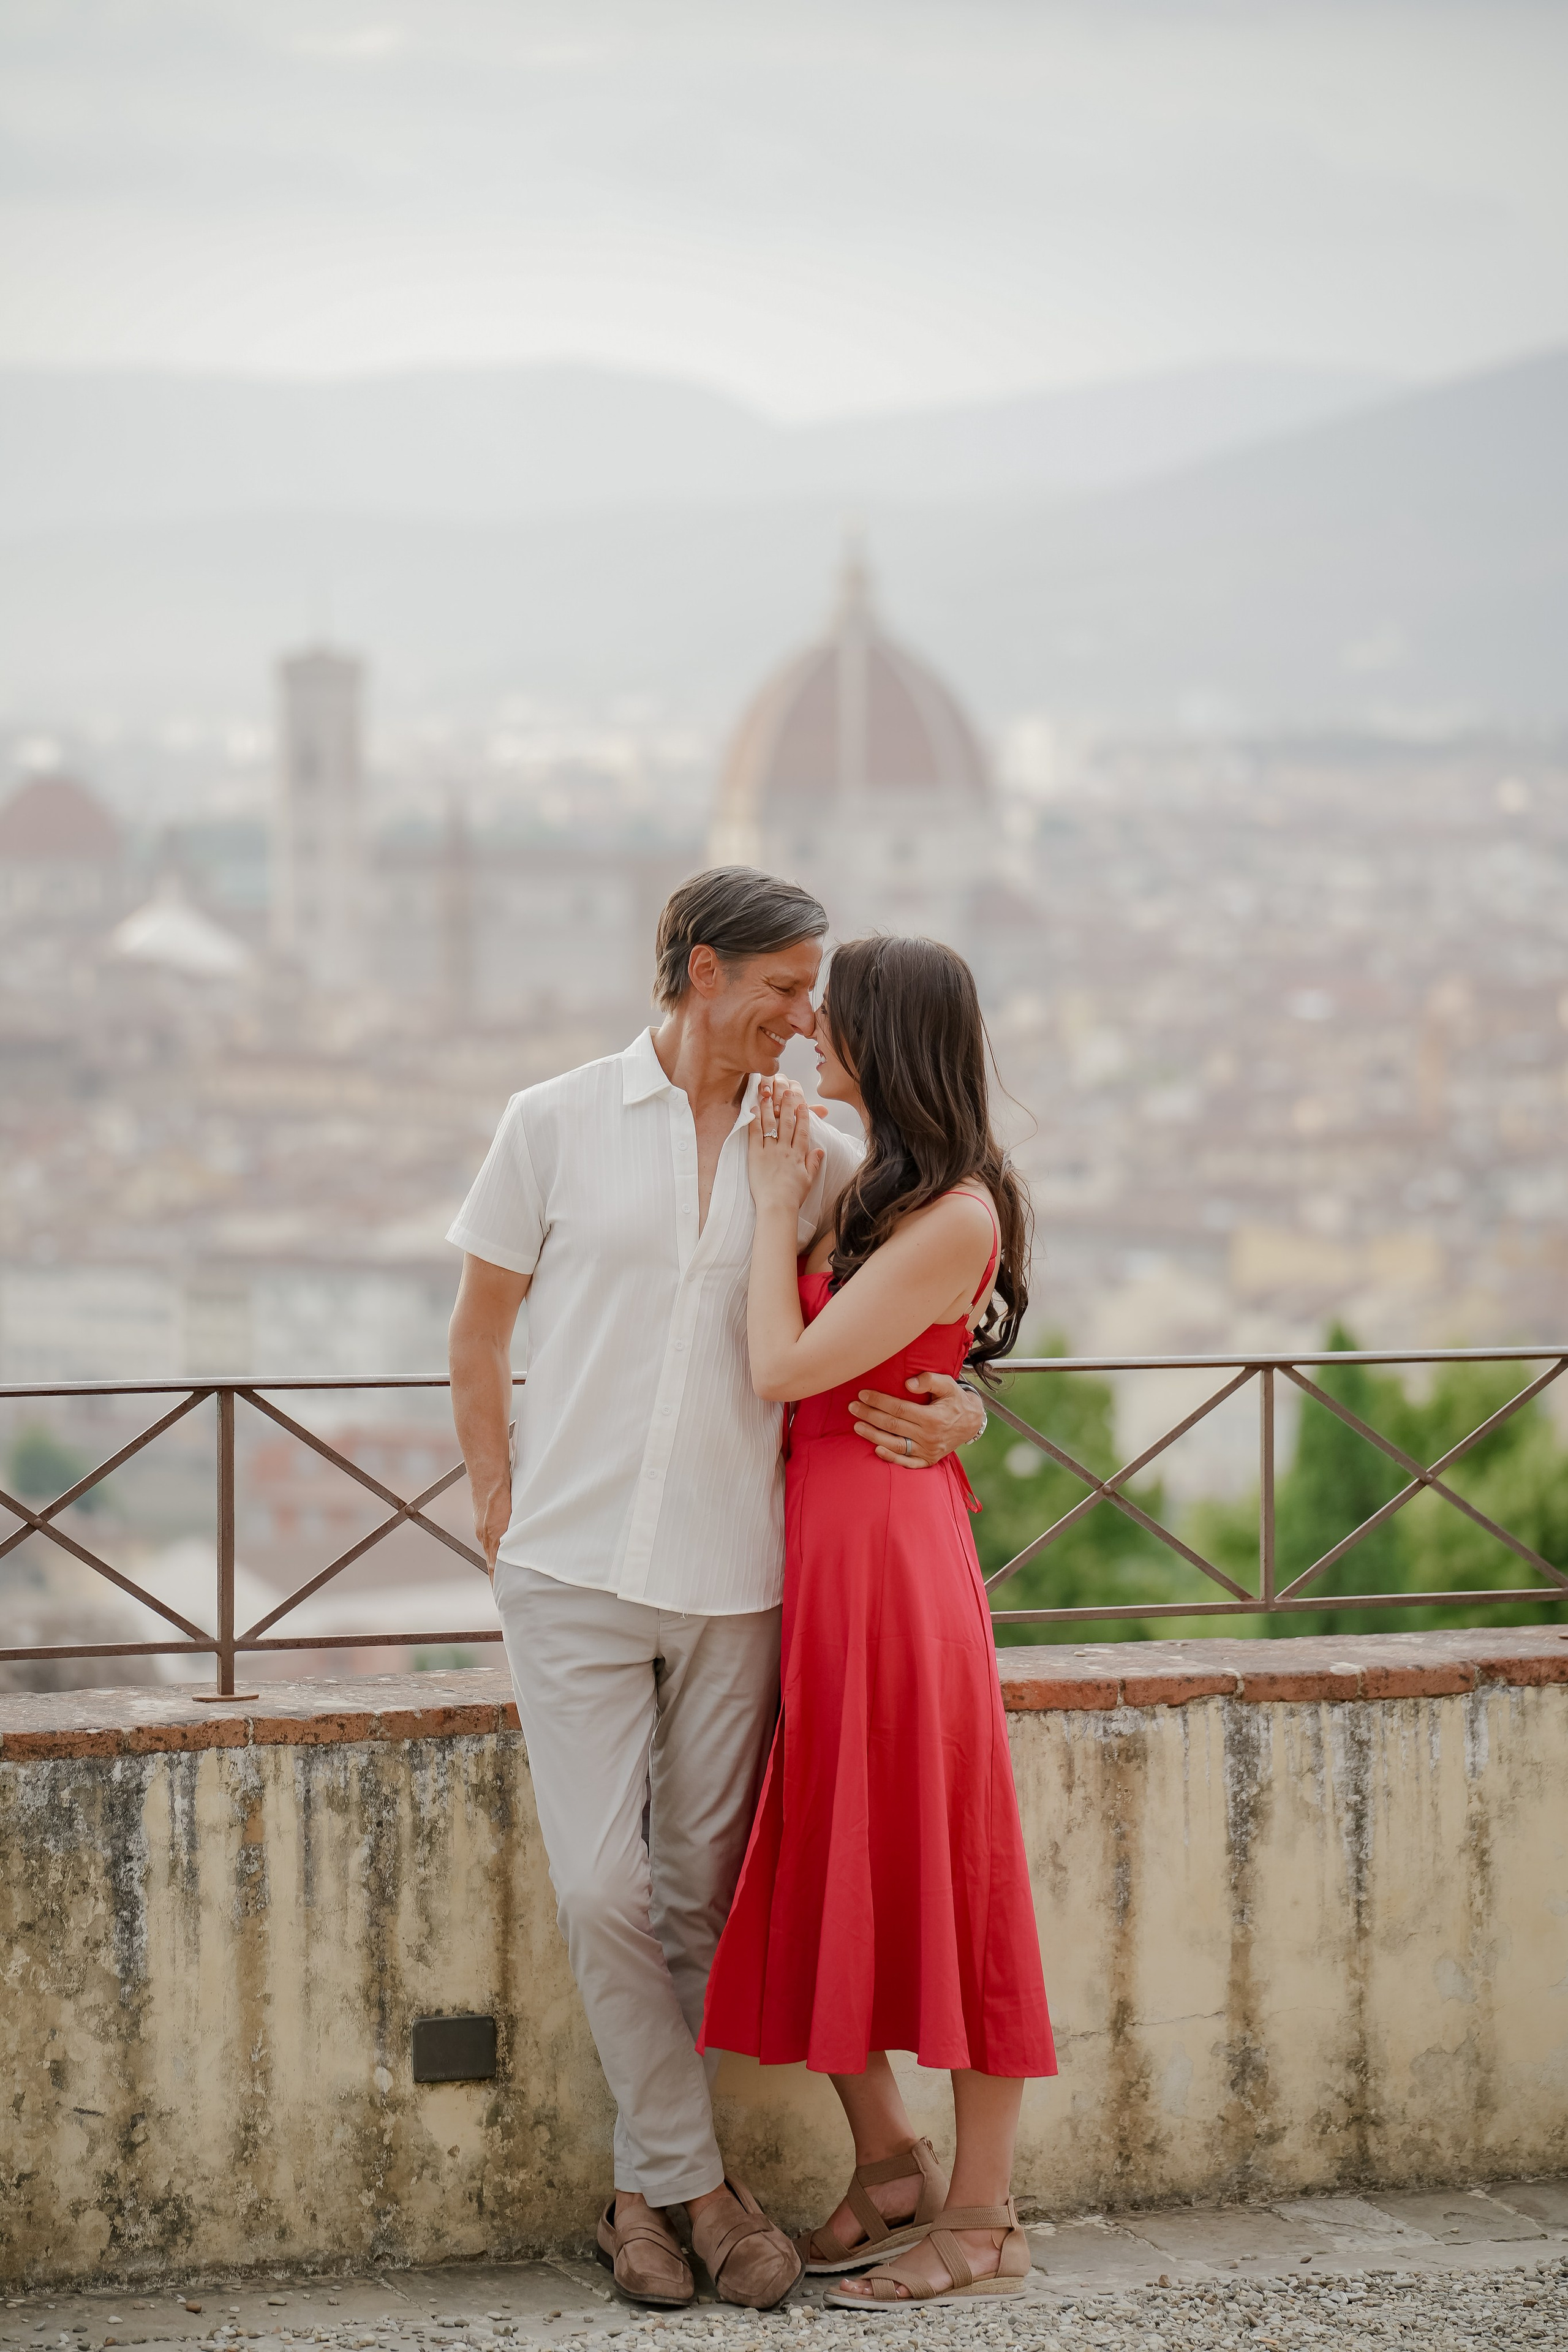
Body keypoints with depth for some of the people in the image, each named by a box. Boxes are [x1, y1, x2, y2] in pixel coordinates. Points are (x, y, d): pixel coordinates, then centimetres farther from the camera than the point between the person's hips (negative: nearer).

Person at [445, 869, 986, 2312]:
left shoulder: (818, 1156, 6)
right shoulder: (559, 1124, 2)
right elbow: (479, 1338, 8)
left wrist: (956, 1412, -7)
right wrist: (502, 1516, 4)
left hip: (734, 1578, 2)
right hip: (575, 1571, -2)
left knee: (702, 1894, 5)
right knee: (603, 1889, -8)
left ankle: (652, 2181, 17)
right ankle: (695, 2178, 4)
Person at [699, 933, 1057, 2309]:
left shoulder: (957, 1217, -15)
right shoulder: (869, 1193, 12)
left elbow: (785, 1368, -17)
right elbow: (790, 1351, 12)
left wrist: (777, 1206, -6)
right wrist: (792, 1195, 11)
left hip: (890, 1550, -9)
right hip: (818, 1551, 9)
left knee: (934, 1870, -2)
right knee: (824, 1868, 12)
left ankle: (982, 2223, 6)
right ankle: (888, 2162, 25)